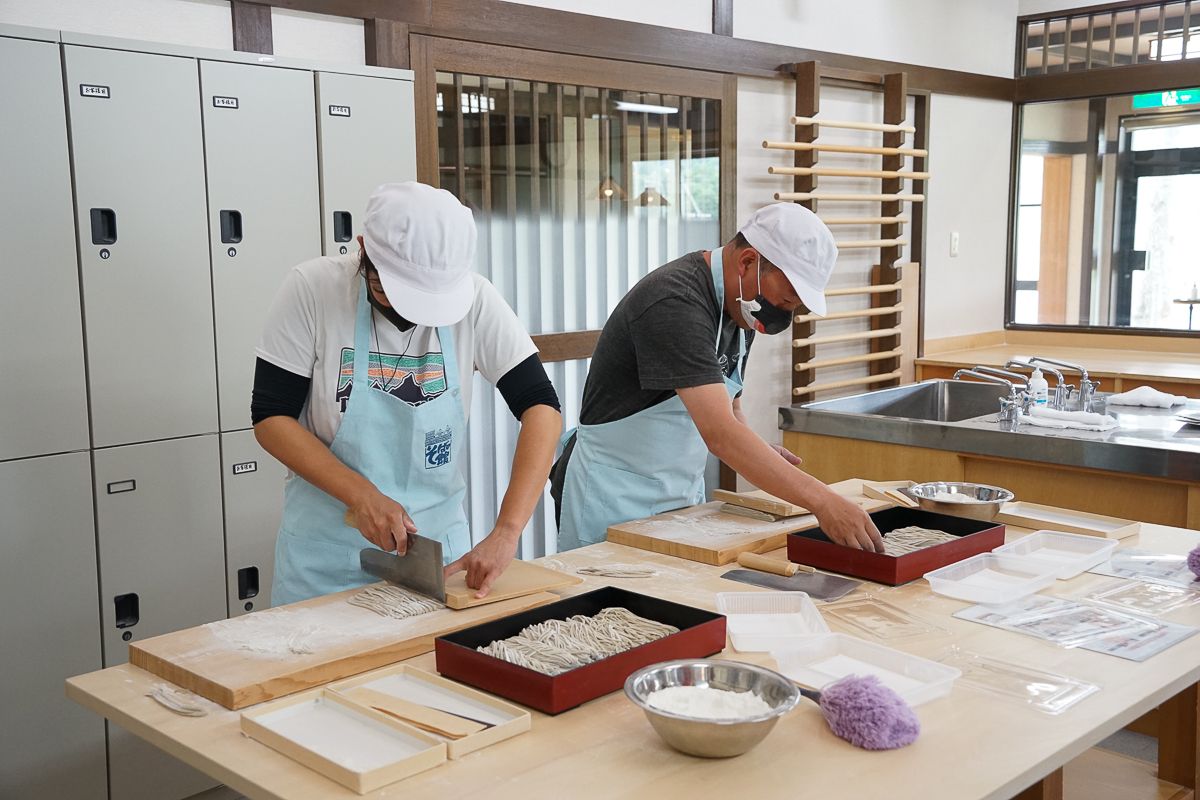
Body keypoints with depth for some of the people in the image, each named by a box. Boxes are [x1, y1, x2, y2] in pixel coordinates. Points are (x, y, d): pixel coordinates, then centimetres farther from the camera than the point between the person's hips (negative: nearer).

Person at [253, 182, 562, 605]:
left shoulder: (474, 300, -13)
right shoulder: (312, 288, -16)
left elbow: (541, 407, -15)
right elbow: (270, 418, -11)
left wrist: (506, 531, -26)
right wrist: (362, 495, -24)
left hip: (439, 545, 2)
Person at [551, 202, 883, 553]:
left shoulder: (739, 304, 3)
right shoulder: (674, 302, -26)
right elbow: (718, 431, -36)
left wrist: (758, 454, -4)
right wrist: (822, 501, -39)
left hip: (685, 493, 8)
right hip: (615, 495, -8)